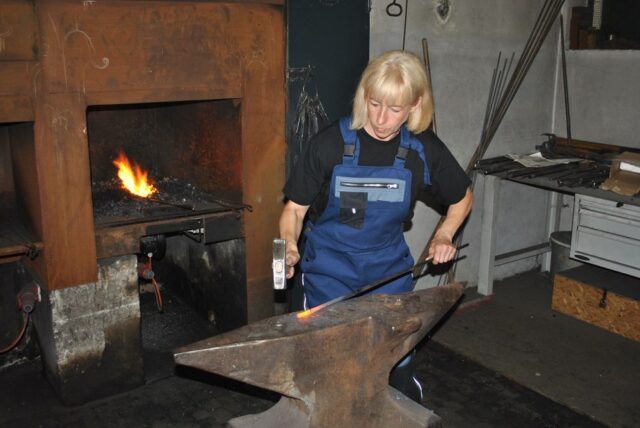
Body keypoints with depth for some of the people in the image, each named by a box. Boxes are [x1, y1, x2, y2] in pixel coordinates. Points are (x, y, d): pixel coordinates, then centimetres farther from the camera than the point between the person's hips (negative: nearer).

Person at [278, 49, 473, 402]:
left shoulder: (424, 149, -7)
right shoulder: (330, 144, -14)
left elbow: (462, 197, 11)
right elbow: (295, 208, -7)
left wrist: (444, 235, -3)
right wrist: (289, 246, -25)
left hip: (389, 271, 2)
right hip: (329, 272, -1)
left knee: (398, 367, 7)